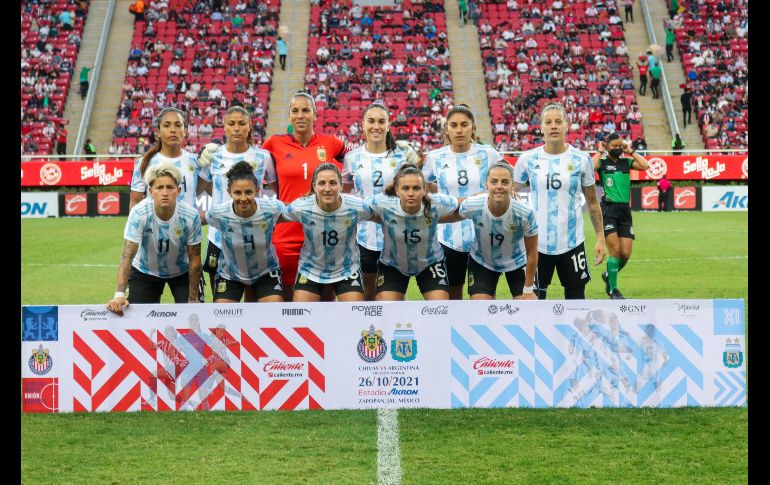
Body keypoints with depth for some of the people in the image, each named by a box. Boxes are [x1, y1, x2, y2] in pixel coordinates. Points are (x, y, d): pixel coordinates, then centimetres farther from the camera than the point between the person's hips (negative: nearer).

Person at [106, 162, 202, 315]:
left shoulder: (191, 215, -26)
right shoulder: (139, 213, -30)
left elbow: (194, 260, -15)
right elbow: (127, 256, -34)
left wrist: (193, 298, -12)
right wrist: (119, 295, -45)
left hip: (182, 272, 1)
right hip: (144, 272, 0)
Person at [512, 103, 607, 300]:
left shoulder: (581, 159, 0)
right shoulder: (528, 159, 0)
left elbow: (592, 203, 7)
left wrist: (600, 238, 2)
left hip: (572, 242, 0)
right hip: (537, 243, 0)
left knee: (576, 297, 4)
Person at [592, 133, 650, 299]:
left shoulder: (627, 161, 11)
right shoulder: (602, 162, 3)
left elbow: (645, 165, -5)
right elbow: (590, 167, -20)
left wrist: (631, 151, 3)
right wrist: (599, 152, -6)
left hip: (625, 210, 4)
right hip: (608, 209, -4)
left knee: (626, 254, 1)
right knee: (615, 251, -9)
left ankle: (609, 275, 29)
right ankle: (613, 290, 2)